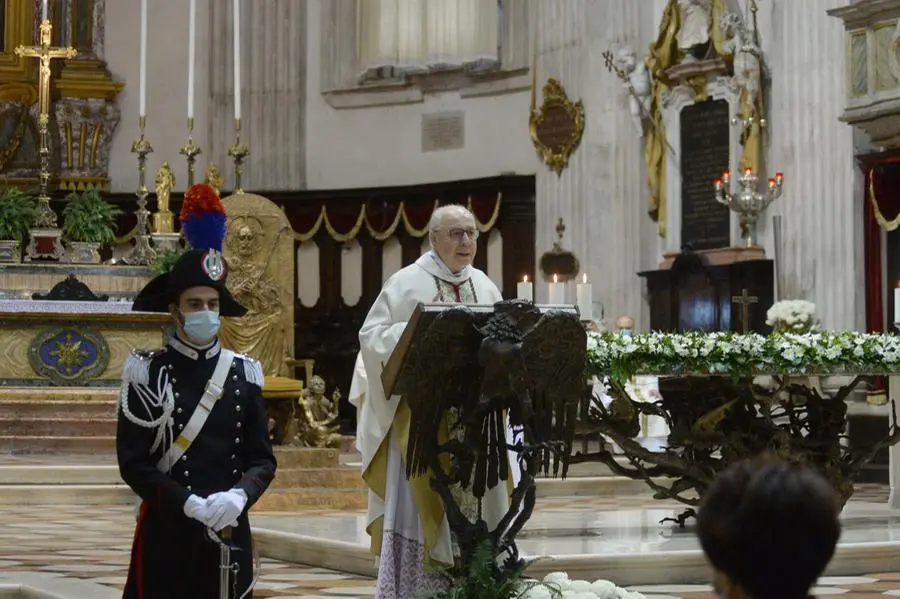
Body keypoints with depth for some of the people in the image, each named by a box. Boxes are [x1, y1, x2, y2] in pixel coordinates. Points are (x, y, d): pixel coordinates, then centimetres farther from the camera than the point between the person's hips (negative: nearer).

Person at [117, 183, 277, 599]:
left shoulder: (243, 374, 7)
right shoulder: (148, 373, -3)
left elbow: (262, 459, 6)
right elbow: (132, 462, -7)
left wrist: (238, 496, -15)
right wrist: (189, 504, -19)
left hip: (229, 532, 3)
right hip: (166, 532, -3)